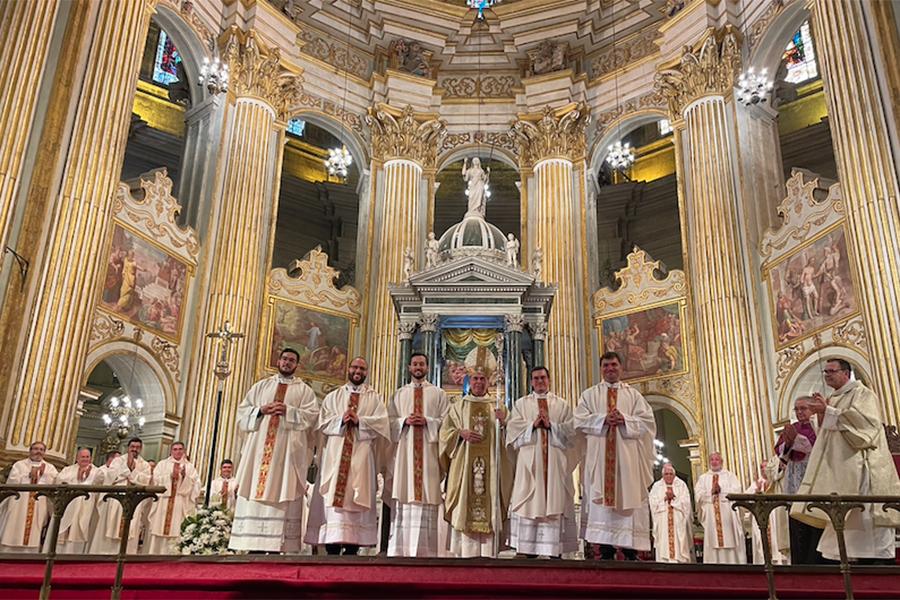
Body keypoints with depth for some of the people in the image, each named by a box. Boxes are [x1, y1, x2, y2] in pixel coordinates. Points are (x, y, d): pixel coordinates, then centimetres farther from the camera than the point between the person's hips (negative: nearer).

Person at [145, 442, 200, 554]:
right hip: (163, 502, 0)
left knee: (175, 531, -8)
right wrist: (171, 475, -14)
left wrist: (185, 476, -16)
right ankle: (154, 554, 3)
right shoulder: (163, 464, 12)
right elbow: (156, 479, -2)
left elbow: (194, 483, 1)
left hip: (180, 504, 0)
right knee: (158, 528, -3)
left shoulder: (189, 467, 12)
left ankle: (171, 554, -6)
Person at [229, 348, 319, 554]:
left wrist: (288, 411, -12)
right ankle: (255, 544, -3)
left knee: (282, 492, -8)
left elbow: (312, 414, 0)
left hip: (288, 449, -2)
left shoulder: (304, 390, 12)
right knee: (255, 489, -4)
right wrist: (260, 410, -5)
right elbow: (242, 410, 14)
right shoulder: (261, 386, 20)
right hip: (259, 446, 3)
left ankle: (277, 545, -9)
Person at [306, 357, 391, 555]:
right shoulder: (333, 396, 17)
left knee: (356, 500, -5)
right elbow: (323, 422, 6)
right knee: (333, 497, -7)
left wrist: (359, 420, -14)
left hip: (361, 455, -1)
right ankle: (333, 549, -6)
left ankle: (352, 548, -3)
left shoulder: (374, 398, 13)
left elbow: (381, 422, -1)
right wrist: (341, 420, -12)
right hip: (335, 455, 1)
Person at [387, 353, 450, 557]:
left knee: (426, 498, -6)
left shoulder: (438, 394, 12)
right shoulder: (399, 394, 17)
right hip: (404, 450, 1)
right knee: (403, 498, -4)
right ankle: (400, 549, -2)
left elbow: (446, 421, 4)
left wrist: (426, 421, -11)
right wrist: (405, 421, -8)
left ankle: (424, 549, -3)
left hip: (429, 451, -1)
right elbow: (390, 421, 10)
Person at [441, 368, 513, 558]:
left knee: (489, 501, -4)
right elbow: (445, 430, 6)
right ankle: (465, 549, -1)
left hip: (490, 463, 1)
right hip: (464, 462, -1)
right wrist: (461, 433, -11)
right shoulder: (459, 405, 12)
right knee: (464, 501, -6)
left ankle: (488, 552, -1)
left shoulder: (497, 406, 14)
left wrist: (503, 423, -11)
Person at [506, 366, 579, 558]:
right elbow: (514, 429, 2)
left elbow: (570, 430, 3)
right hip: (529, 460, 0)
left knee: (555, 498, -4)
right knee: (530, 502, -5)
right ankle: (529, 549, -1)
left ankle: (556, 550, 0)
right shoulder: (521, 403, 14)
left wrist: (551, 425, -10)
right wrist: (533, 424, -10)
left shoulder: (562, 404, 14)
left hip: (555, 461, 0)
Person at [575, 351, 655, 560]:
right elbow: (580, 421, 1)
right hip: (599, 456, 0)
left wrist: (624, 420, -12)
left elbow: (647, 420, 4)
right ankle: (606, 549, -5)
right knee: (601, 498, -6)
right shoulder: (590, 394, 14)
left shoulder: (633, 394, 15)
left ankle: (630, 549, -1)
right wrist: (603, 419, -13)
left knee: (628, 495, -4)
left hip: (627, 455, 1)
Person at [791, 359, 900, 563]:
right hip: (839, 470, 7)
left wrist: (828, 412, -18)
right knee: (844, 520, 4)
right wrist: (822, 414, 4)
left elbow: (865, 421, -18)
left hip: (860, 467, -7)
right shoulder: (833, 399, 20)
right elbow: (827, 433, 21)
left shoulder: (862, 393, -1)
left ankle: (880, 559, -4)